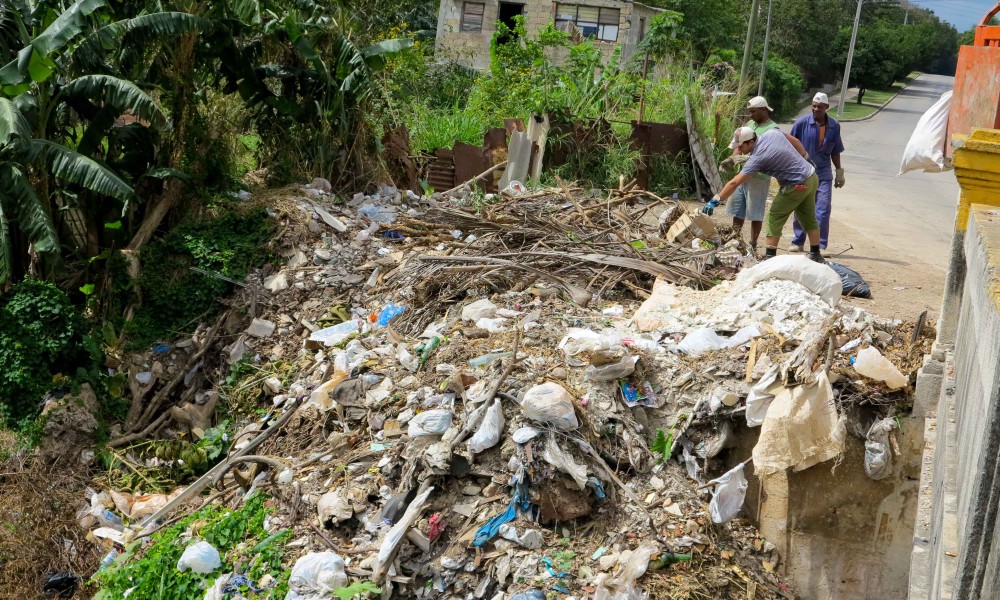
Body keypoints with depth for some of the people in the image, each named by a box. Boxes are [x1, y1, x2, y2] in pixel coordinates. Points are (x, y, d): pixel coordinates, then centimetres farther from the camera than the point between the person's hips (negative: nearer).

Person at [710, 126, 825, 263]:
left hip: (797, 186, -8)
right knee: (809, 220, 18)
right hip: (812, 177, 8)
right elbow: (796, 142, 13)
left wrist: (716, 201, -19)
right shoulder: (773, 132, -2)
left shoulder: (756, 158, -22)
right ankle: (816, 255, 28)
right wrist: (806, 159, 28)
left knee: (774, 218, 0)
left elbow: (734, 183, -23)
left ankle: (770, 256, -1)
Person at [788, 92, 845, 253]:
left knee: (823, 209, -5)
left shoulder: (834, 126, 3)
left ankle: (820, 245, -1)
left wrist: (839, 172, 13)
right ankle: (797, 242, 19)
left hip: (823, 174, 1)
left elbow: (835, 152, 12)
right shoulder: (802, 123, -6)